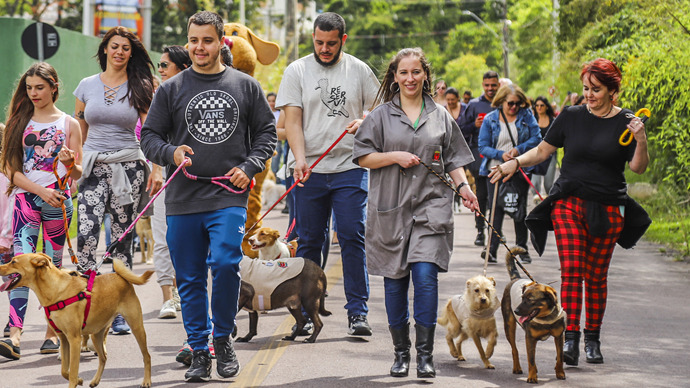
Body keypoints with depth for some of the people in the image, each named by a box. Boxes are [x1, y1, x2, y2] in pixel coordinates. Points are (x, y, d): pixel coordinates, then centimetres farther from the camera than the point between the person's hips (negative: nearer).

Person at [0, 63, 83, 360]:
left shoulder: (68, 123, 8)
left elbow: (77, 174, 8)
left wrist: (70, 162, -16)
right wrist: (41, 190, -10)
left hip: (58, 200, 0)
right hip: (25, 198, 0)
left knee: (53, 266, 5)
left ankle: (53, 332, 16)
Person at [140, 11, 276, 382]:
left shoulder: (245, 86, 8)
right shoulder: (170, 89, 7)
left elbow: (266, 132, 13)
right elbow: (149, 136, 8)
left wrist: (249, 167, -3)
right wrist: (171, 153, -13)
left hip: (229, 199, -1)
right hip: (182, 200, 2)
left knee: (225, 264, -17)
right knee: (190, 279, 5)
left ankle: (223, 339, 4)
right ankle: (199, 350, 17)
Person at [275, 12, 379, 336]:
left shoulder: (359, 71, 7)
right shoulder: (297, 71, 4)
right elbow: (292, 120, -2)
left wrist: (364, 120, -10)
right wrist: (299, 159, -16)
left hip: (350, 167, 0)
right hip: (309, 170, 0)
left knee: (352, 238, -5)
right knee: (309, 242, 4)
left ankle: (357, 312, -1)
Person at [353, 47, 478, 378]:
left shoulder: (440, 116, 11)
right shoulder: (381, 115, 6)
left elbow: (453, 159, 16)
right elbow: (363, 157, 4)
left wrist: (463, 186, 0)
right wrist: (395, 156, -10)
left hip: (430, 206, 0)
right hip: (390, 208, 0)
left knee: (425, 276, -14)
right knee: (395, 282, 4)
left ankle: (425, 354, -7)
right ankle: (401, 353, 16)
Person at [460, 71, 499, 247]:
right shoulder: (474, 105, 8)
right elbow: (463, 130, 9)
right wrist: (474, 125, -10)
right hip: (480, 155, 0)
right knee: (481, 194, 0)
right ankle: (480, 231, 5)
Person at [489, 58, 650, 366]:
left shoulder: (626, 122, 0)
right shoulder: (571, 117, 4)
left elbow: (638, 168, -2)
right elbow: (543, 150, 11)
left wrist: (641, 140, -19)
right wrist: (516, 162, -3)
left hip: (607, 210, 0)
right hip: (569, 204, 0)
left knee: (595, 275, 5)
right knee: (571, 269, -13)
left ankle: (592, 339, 17)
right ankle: (570, 338, -17)